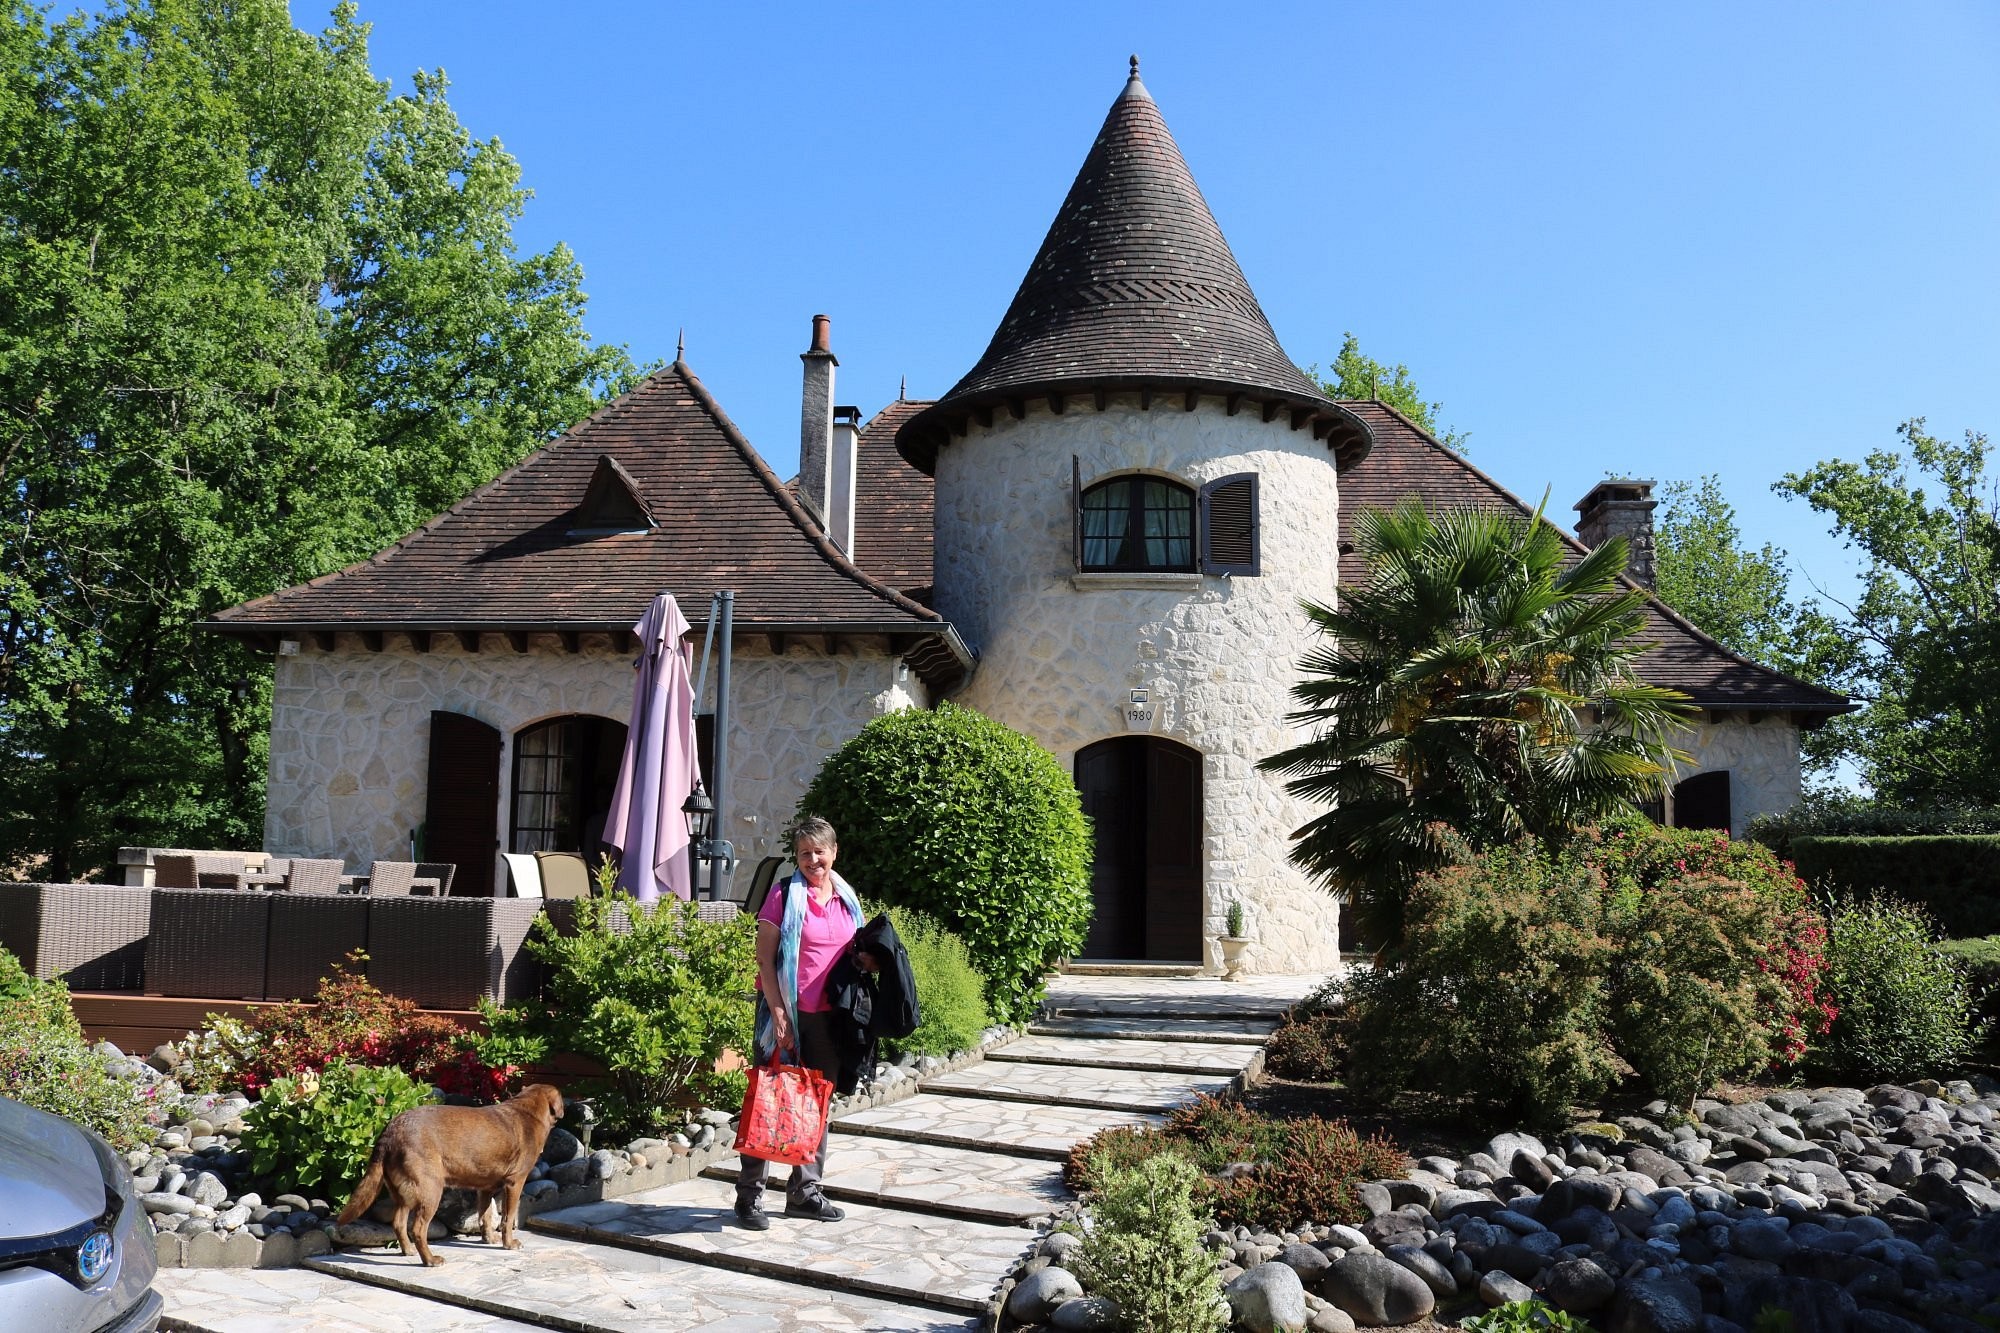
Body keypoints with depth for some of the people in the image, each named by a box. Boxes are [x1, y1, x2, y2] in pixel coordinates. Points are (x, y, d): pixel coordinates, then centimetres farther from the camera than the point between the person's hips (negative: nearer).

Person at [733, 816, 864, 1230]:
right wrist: (778, 1013, -16)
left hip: (828, 1017, 5)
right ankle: (749, 1196, 8)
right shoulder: (784, 896, -7)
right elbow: (764, 957, -10)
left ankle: (805, 1192, 24)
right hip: (786, 1013, -5)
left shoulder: (847, 900, 9)